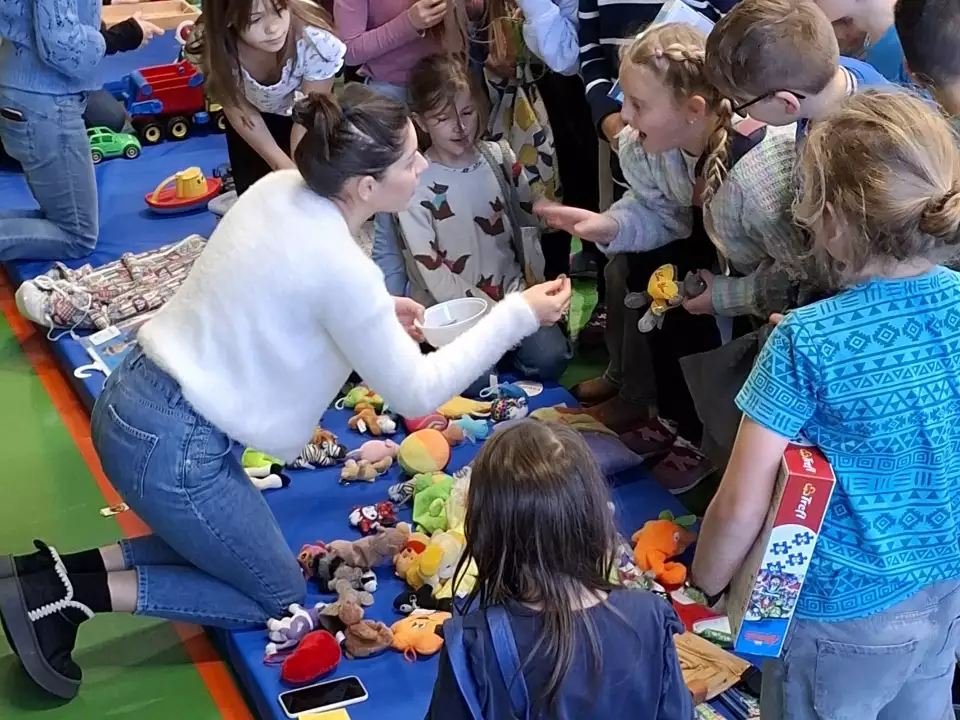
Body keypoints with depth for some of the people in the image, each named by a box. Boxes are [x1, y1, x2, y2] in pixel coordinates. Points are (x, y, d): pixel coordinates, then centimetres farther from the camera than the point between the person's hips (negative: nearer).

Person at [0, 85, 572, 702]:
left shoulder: (280, 188, 0)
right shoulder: (342, 268, -23)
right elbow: (416, 393, -13)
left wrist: (376, 310, 10)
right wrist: (518, 315, -8)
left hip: (136, 398, 9)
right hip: (173, 447, -8)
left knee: (235, 549, 27)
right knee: (280, 598, 12)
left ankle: (61, 569, 14)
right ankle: (71, 594, 1)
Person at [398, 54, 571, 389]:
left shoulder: (500, 158, 3)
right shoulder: (414, 183, -10)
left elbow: (528, 224, 8)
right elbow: (431, 271, -11)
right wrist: (490, 312, -14)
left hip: (513, 295, 3)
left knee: (551, 358, -18)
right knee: (476, 380, -24)